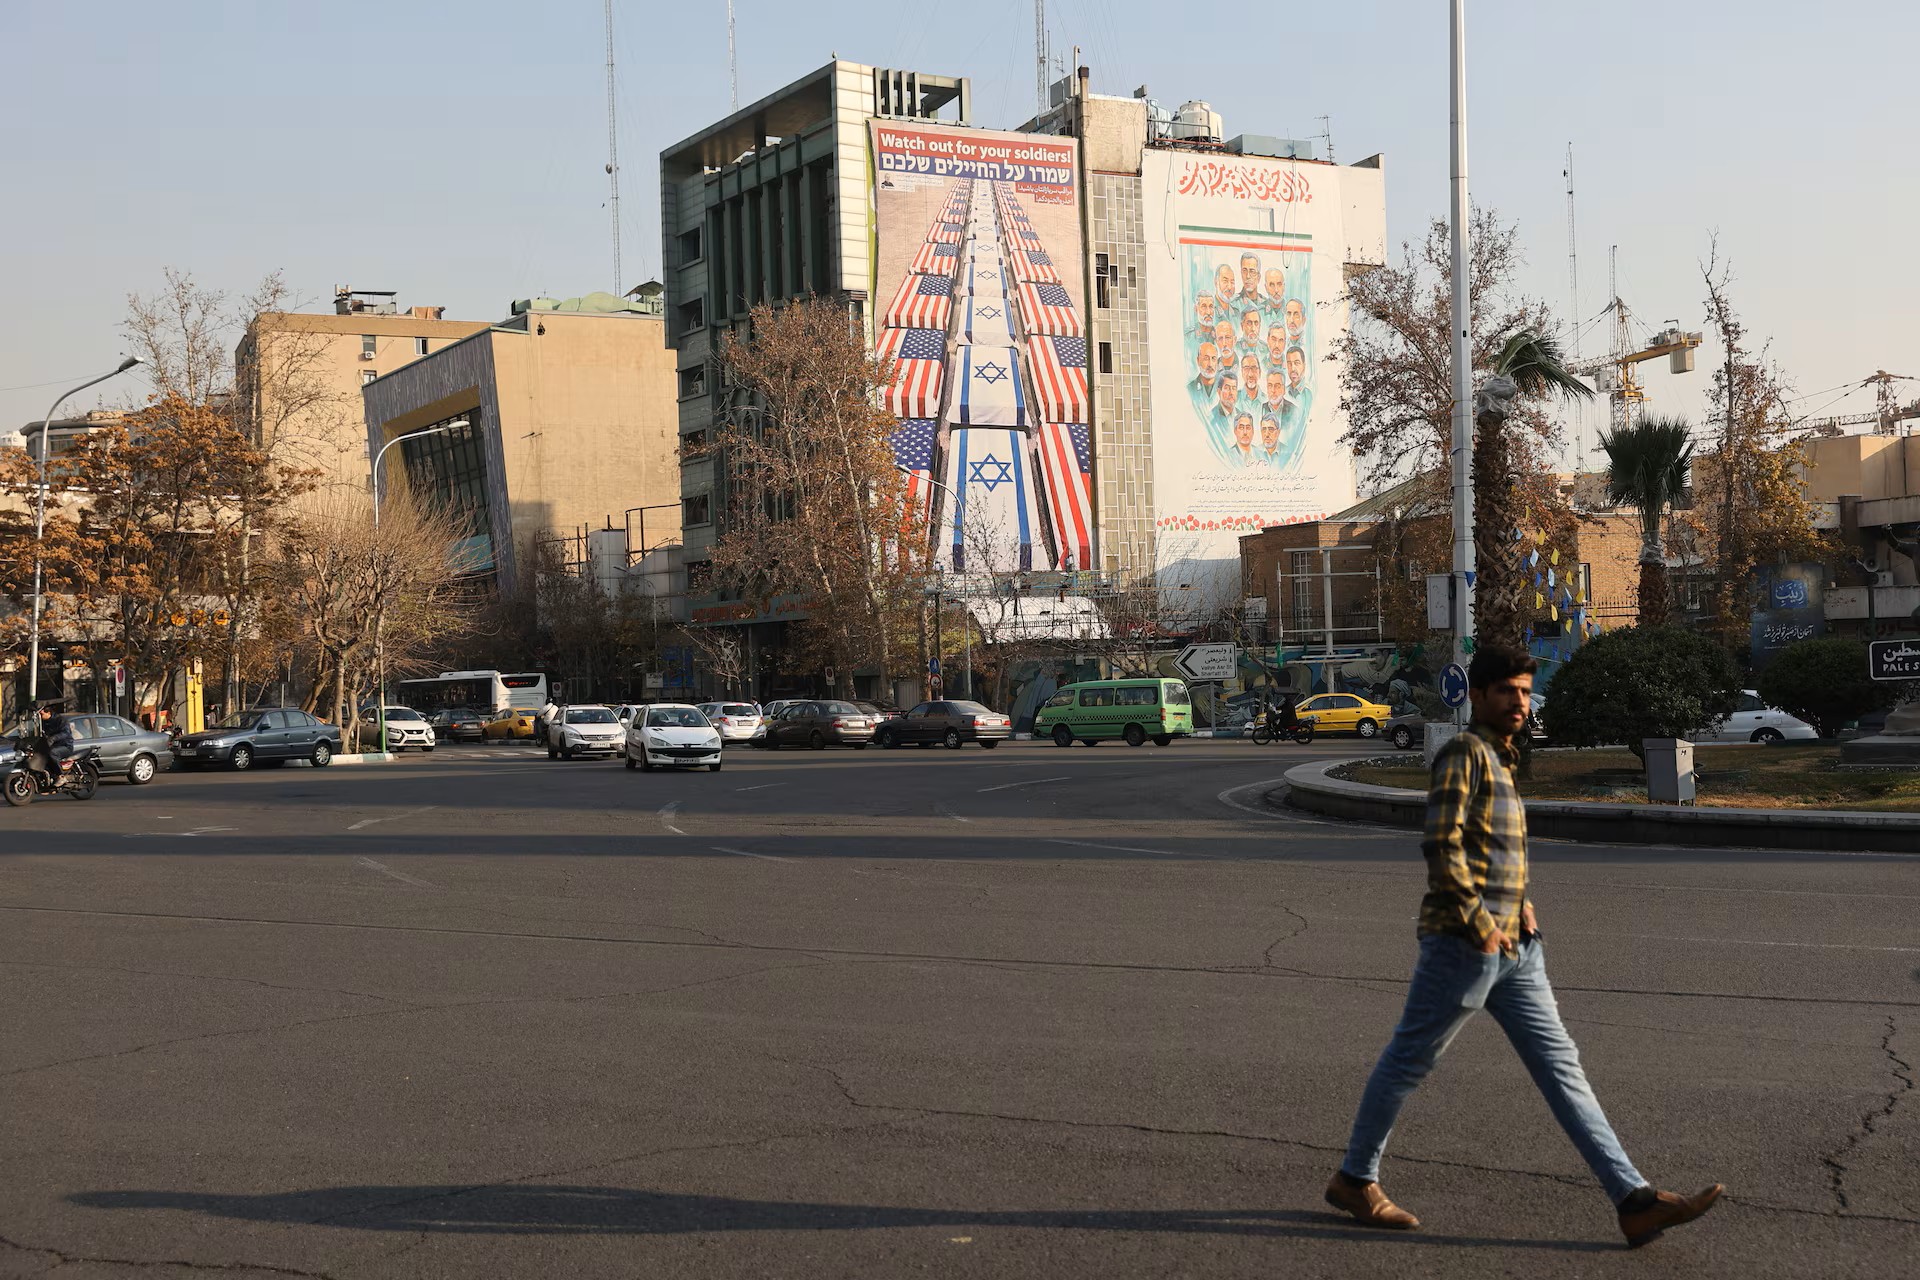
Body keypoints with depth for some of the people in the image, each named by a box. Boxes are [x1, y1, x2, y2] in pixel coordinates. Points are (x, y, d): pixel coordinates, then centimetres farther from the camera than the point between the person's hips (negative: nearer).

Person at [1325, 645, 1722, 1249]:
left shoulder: (1501, 759, 17)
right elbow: (1442, 845, -20)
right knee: (1408, 1061, 4)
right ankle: (1354, 1179, 19)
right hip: (1463, 943, -9)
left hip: (1513, 947, 9)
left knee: (1560, 1064, 3)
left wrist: (1520, 904, 13)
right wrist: (1479, 922, -17)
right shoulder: (1464, 752, -11)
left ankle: (1634, 1200, 0)